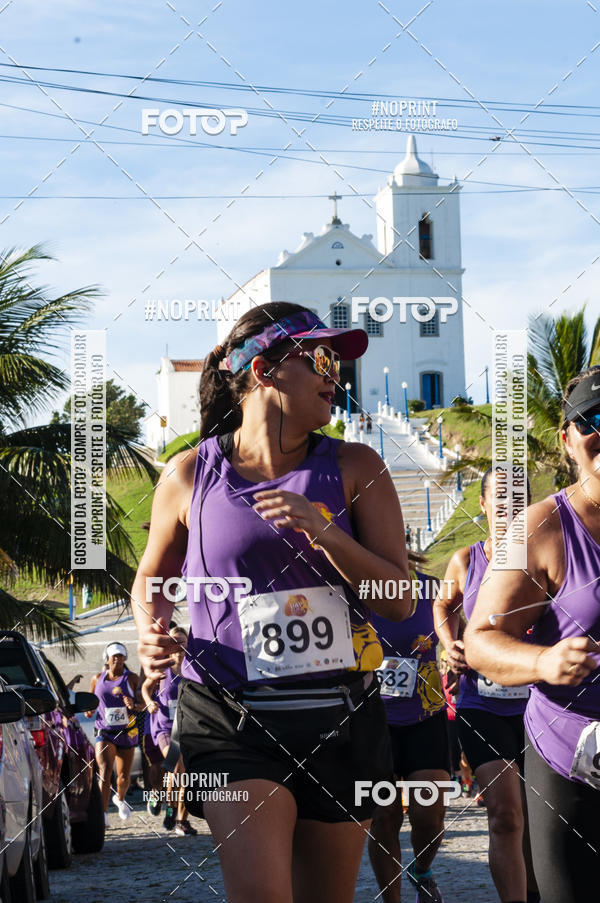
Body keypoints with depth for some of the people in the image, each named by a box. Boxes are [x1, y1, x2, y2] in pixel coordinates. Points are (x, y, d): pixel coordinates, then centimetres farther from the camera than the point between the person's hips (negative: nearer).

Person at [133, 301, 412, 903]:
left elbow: (398, 600, -1)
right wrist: (150, 630, -3)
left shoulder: (354, 468, 4)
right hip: (232, 720, -2)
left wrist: (323, 530, -15)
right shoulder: (191, 475, 2)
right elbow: (152, 577, 19)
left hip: (340, 717, 2)